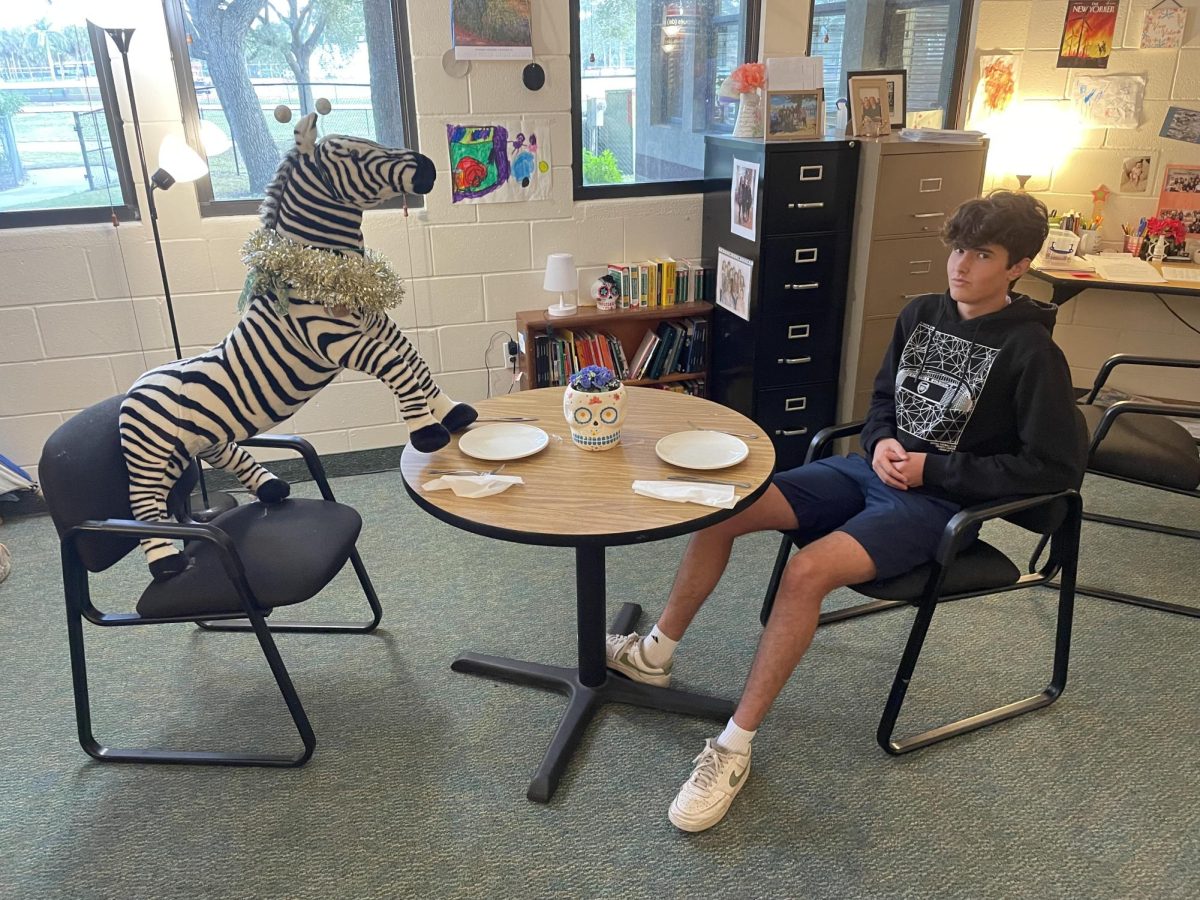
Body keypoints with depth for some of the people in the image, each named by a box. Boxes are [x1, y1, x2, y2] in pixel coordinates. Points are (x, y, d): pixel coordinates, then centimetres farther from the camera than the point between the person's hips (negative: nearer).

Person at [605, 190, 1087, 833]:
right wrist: (880, 443, -4)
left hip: (938, 502, -7)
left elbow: (1057, 468, -13)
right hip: (874, 469, 7)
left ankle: (734, 749, -19)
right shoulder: (921, 314, 6)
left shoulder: (1030, 351, -12)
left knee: (807, 570, -32)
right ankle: (655, 652, 11)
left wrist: (934, 469, -15)